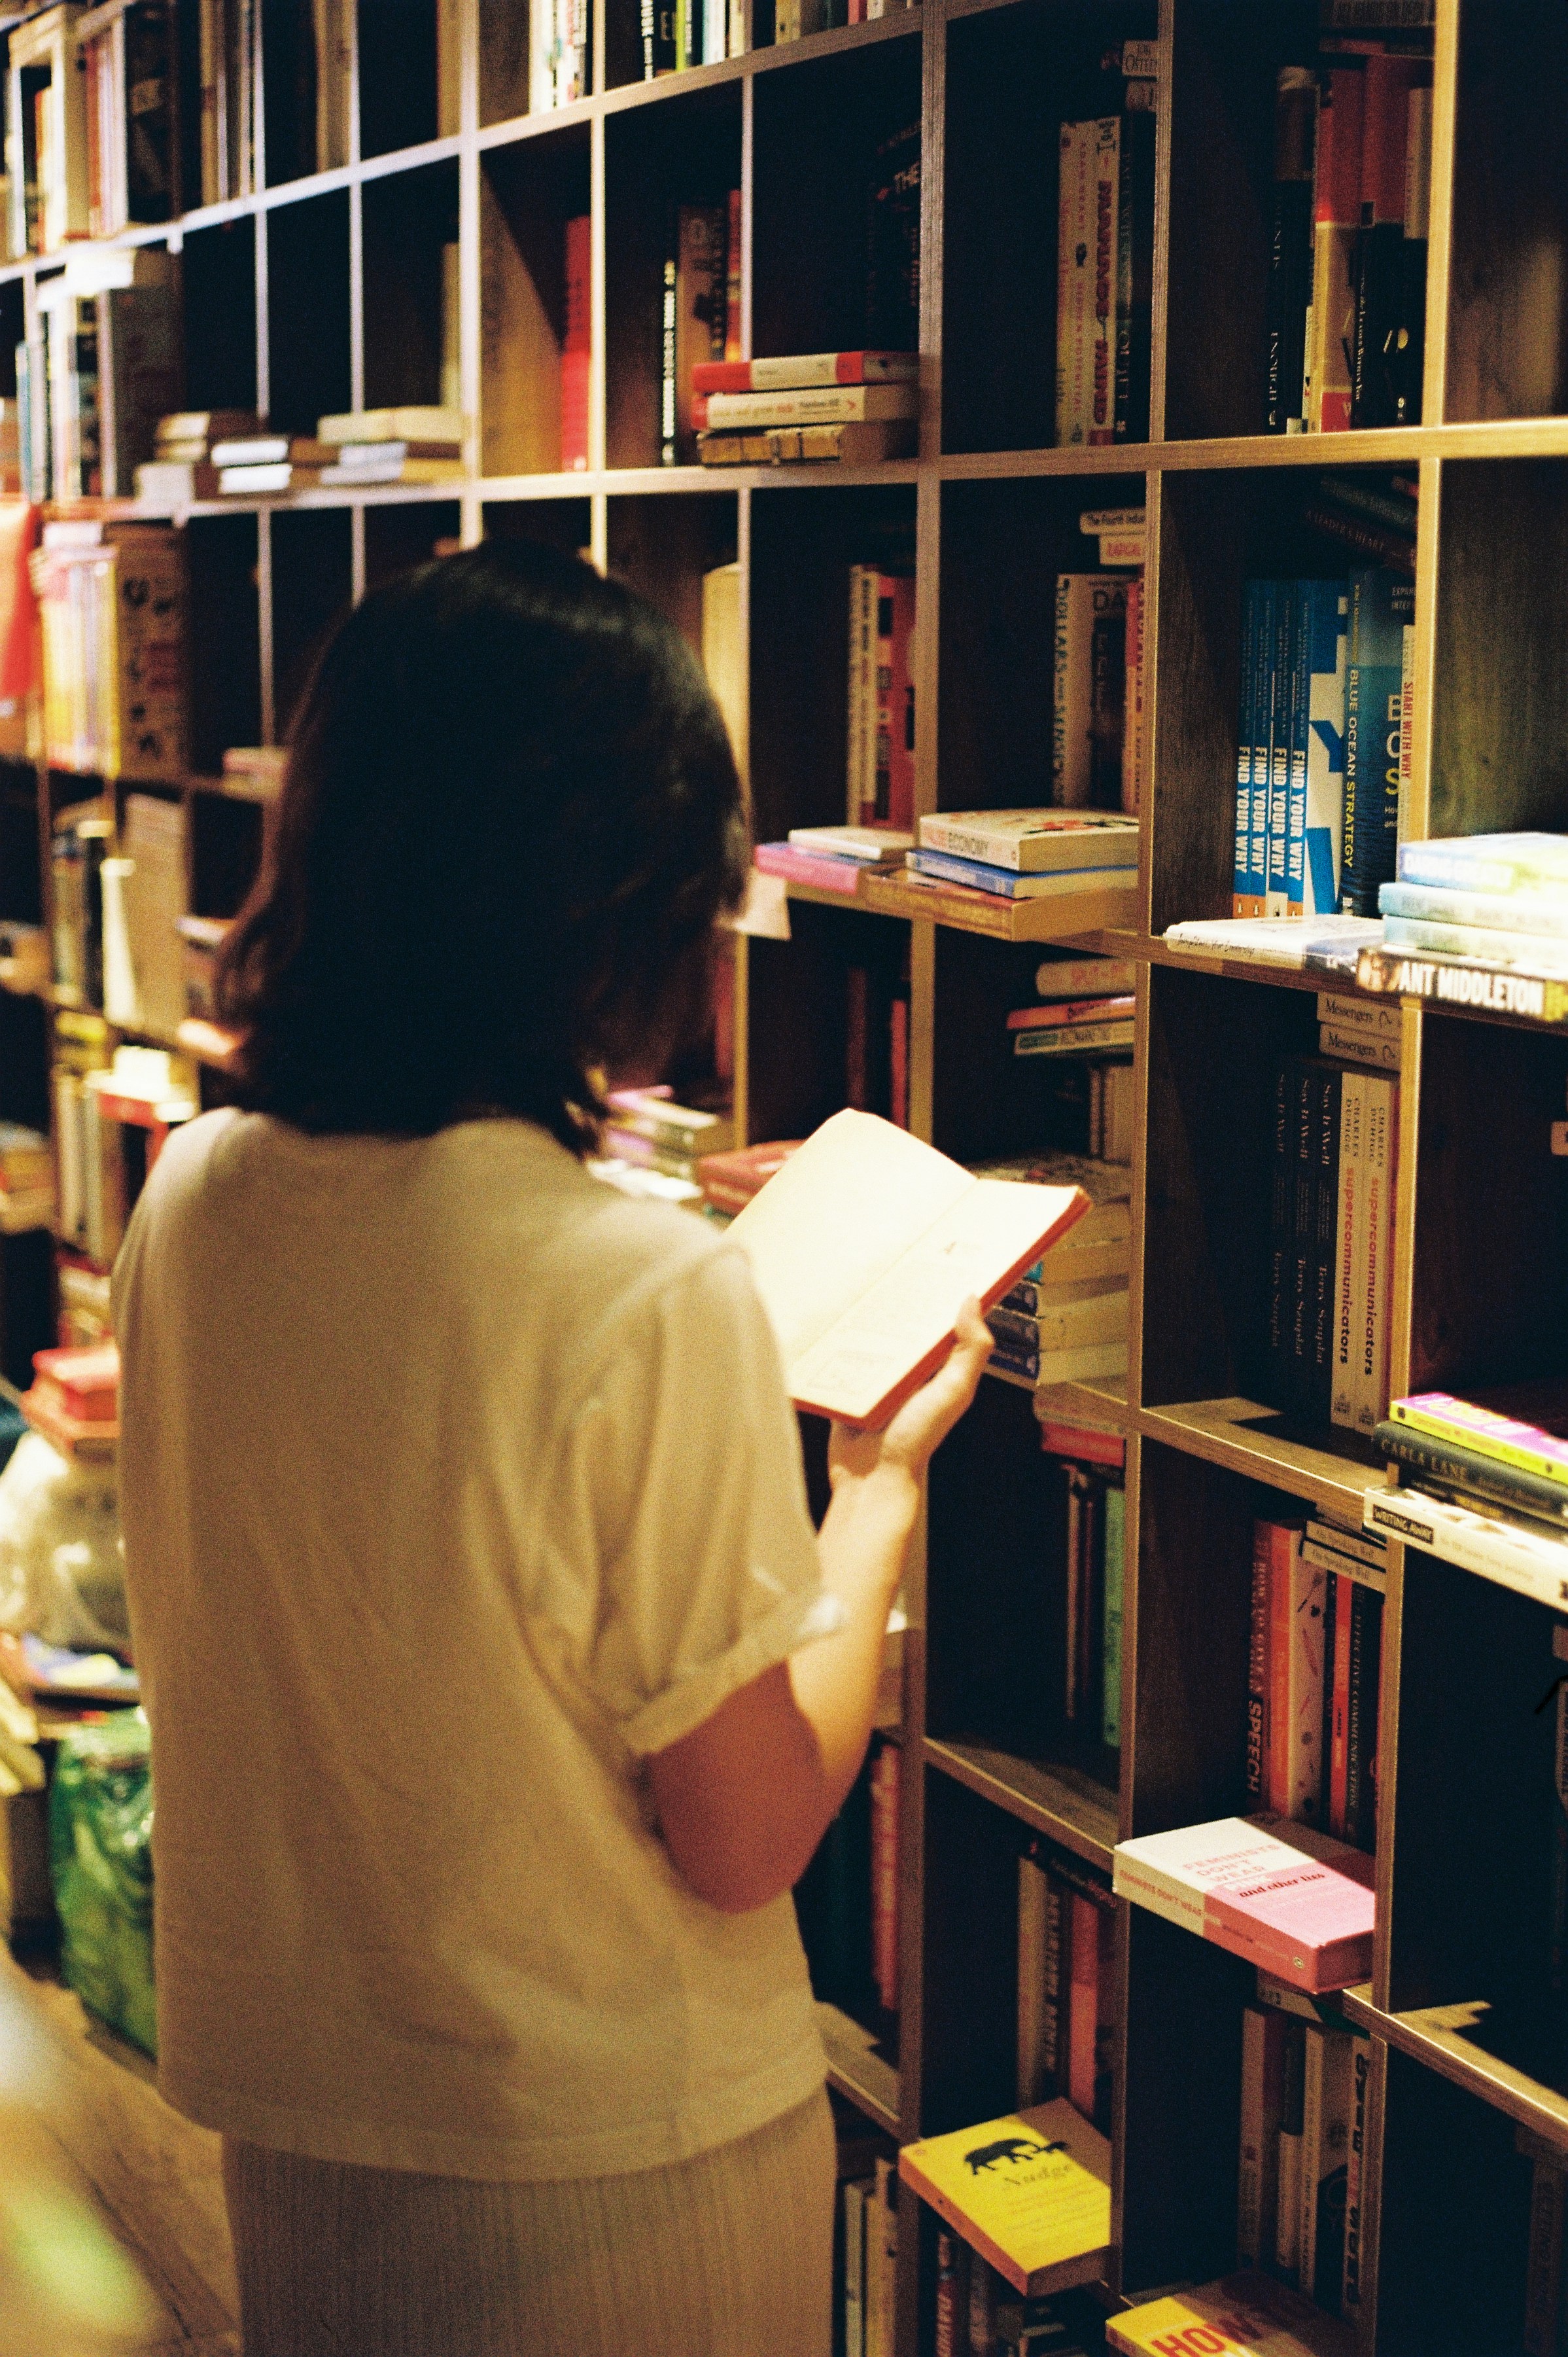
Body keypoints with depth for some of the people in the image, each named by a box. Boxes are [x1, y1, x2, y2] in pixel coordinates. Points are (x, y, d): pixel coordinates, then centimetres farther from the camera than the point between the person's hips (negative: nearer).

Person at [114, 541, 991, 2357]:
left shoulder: (188, 1200, -8)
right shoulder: (652, 1296, -28)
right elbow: (747, 1838, -19)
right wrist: (881, 1490, -5)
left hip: (276, 2109, 6)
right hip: (609, 2165, -5)